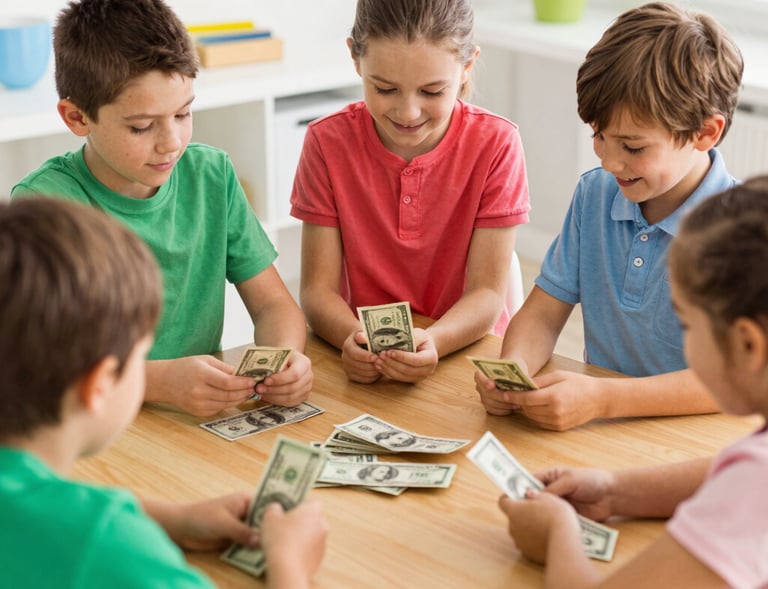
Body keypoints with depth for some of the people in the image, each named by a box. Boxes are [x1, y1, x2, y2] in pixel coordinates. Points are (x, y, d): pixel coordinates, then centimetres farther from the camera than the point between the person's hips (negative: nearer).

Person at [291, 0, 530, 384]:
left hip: (463, 349, 0)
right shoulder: (327, 142, -6)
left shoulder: (495, 145, -9)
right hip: (365, 367, 0)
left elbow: (487, 294, -10)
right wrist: (352, 338, -29)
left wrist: (432, 342, -30)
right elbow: (318, 288, -8)